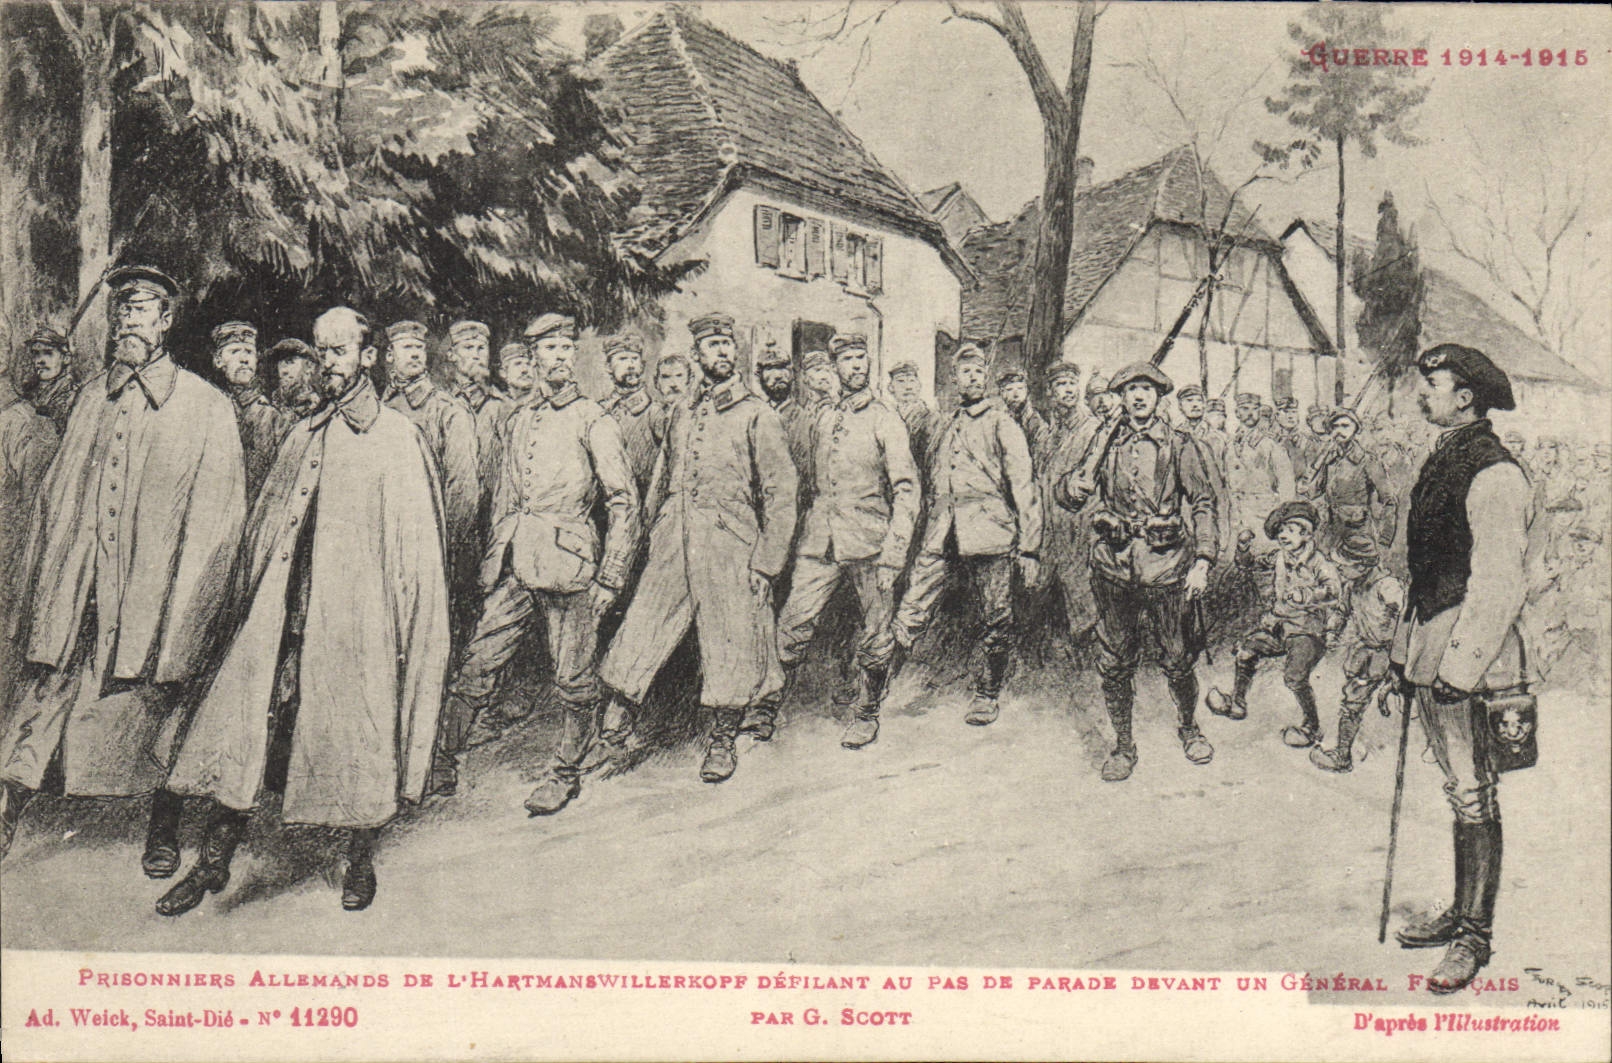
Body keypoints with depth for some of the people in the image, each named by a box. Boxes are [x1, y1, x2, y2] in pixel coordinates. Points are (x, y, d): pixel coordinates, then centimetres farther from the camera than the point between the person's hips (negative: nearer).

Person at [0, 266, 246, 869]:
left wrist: (181, 610, -9)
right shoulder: (92, 398, 10)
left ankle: (163, 835, 26)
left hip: (155, 591, -3)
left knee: (155, 716, 9)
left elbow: (216, 522, -5)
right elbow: (56, 494, 14)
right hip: (77, 591, 3)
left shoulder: (208, 410, -3)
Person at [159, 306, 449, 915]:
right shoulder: (302, 436, 17)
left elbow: (414, 541, -4)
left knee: (359, 737, 3)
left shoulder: (397, 438, 0)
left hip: (357, 613, -4)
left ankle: (360, 862, 22)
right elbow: (267, 517, 20)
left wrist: (403, 624, -9)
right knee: (239, 721, -1)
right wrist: (250, 594, 13)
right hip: (284, 611, 5)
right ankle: (213, 863, 9)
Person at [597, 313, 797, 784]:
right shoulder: (681, 414, 14)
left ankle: (722, 742, 19)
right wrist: (653, 537, 12)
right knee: (640, 633, 0)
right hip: (671, 546, 4)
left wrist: (766, 564, -8)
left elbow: (780, 495, -2)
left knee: (728, 647, 4)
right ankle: (615, 725, 12)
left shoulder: (758, 416, 0)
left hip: (729, 546, -4)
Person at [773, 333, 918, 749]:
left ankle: (866, 715, 21)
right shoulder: (822, 420, 14)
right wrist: (807, 534, 14)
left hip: (868, 543, -3)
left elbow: (906, 488, -6)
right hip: (819, 543, 3)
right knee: (792, 627, -4)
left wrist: (893, 553, -15)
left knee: (875, 640, 4)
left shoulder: (885, 420, 0)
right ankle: (766, 708, 6)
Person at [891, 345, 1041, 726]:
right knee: (909, 615, -8)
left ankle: (987, 695, 19)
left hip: (989, 533, -4)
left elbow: (1024, 488, -1)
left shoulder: (1002, 423, 3)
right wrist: (933, 532, 18)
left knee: (996, 622, 3)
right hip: (941, 537, 4)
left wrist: (1029, 548, -7)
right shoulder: (948, 425, 19)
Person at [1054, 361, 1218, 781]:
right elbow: (1068, 495, 14)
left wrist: (1202, 561, -9)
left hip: (1167, 564, -2)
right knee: (1114, 662, 5)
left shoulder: (1180, 445, 4)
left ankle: (1188, 727, 31)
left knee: (1178, 658, 5)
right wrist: (1074, 486, -11)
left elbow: (1203, 505, 1)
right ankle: (1123, 745, 19)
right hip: (1113, 564, 2)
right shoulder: (1106, 443, 10)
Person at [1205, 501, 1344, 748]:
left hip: (1308, 628, -6)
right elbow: (1247, 562, 18)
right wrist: (1244, 545, -4)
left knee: (1294, 675, -21)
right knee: (1247, 649, -13)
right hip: (1276, 622, 6)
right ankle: (1237, 705, 5)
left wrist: (1307, 595, -45)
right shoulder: (1279, 558, 7)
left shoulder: (1321, 564, -11)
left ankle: (1312, 728, 0)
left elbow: (1334, 591, -28)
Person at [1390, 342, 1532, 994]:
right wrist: (1406, 648, 19)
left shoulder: (1494, 475, -16)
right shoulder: (1440, 462, 14)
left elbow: (1500, 587, -19)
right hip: (1432, 645, 9)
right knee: (1459, 788, 16)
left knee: (1473, 794, -2)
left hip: (1470, 653, -9)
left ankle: (1474, 936, 7)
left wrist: (1459, 666, -21)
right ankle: (1462, 912, 27)